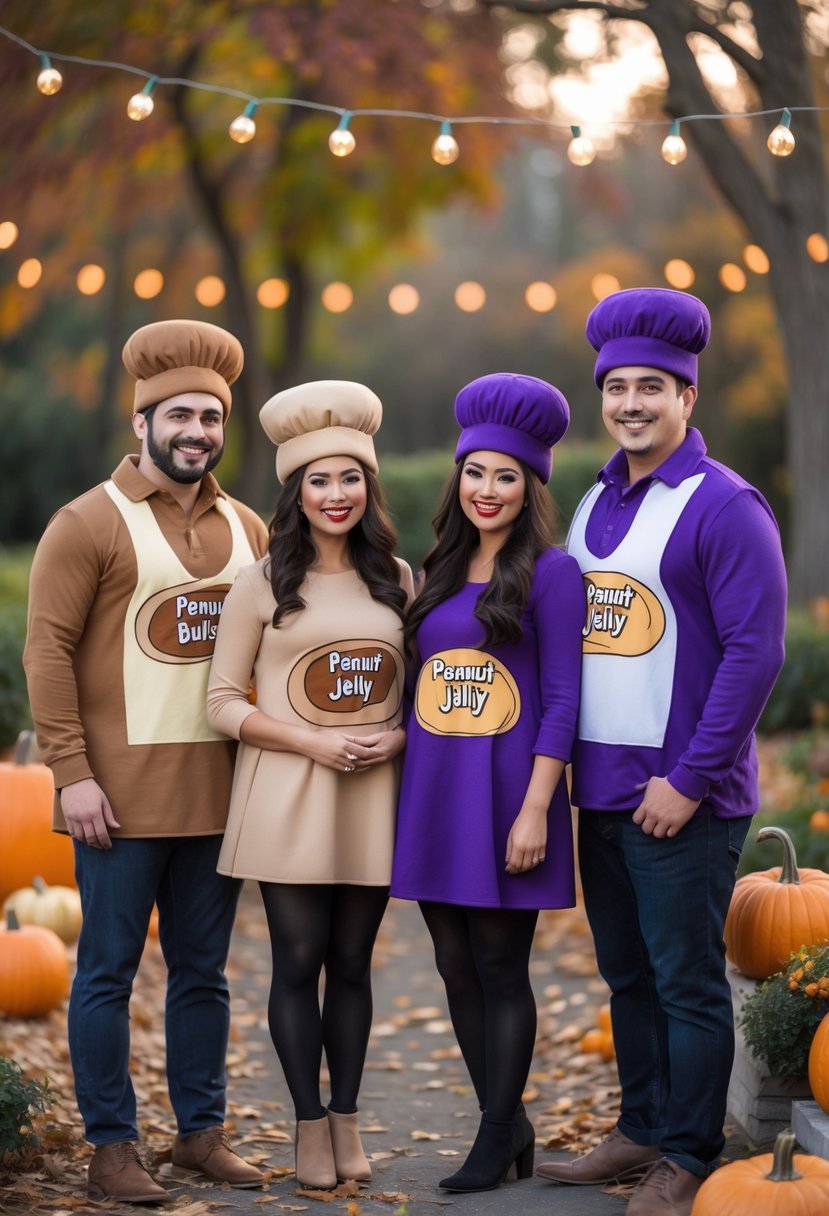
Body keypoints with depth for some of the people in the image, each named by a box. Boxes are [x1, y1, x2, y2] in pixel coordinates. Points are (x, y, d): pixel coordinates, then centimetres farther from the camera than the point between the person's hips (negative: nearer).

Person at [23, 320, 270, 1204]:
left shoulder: (247, 532, 12)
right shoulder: (90, 523, -4)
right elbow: (48, 649, -9)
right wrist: (72, 773, -14)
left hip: (219, 791, 5)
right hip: (122, 792, -5)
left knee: (202, 970, 12)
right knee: (109, 970, 0)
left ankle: (201, 1132, 22)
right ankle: (110, 1147, 8)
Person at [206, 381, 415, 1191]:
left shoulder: (396, 579, 9)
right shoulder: (263, 583, -1)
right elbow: (224, 701, -3)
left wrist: (398, 737, -7)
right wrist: (314, 742, -13)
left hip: (374, 796, 3)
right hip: (287, 796, -2)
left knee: (352, 962, 8)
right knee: (299, 961, 0)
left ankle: (347, 1122, 18)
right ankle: (309, 1126, 11)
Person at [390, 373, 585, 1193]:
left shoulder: (550, 572, -5)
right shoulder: (440, 573, 13)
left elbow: (561, 700, -10)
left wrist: (535, 809, -16)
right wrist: (411, 783, 10)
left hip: (504, 788, -6)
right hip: (432, 788, 6)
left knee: (500, 971, -1)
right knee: (457, 971, 9)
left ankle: (494, 1143, 10)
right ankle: (511, 1126, 21)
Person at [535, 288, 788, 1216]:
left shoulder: (723, 505, -11)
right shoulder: (593, 505, 13)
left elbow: (755, 652, -16)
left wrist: (690, 781, -17)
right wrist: (570, 763, 12)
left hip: (682, 794, -7)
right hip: (601, 789, 8)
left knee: (687, 980, 0)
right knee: (625, 974, 15)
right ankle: (642, 1131, 27)